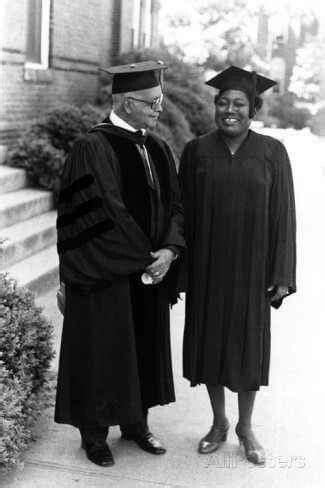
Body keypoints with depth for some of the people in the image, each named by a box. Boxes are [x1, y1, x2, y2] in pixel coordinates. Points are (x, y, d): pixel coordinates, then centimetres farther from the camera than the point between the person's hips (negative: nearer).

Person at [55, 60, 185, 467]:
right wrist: (146, 258, -15)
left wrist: (170, 250, -10)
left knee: (145, 349, 16)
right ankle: (94, 434, 23)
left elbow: (173, 205, 7)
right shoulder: (92, 148, -14)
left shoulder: (158, 148, 8)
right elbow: (106, 214, -18)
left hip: (150, 275, 7)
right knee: (101, 352, 6)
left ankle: (136, 424, 33)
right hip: (105, 274, -7)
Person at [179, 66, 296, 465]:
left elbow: (283, 215, -4)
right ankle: (219, 423, 30)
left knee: (248, 346, 8)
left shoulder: (272, 153, -4)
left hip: (250, 266, -1)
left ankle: (245, 427, 28)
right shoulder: (196, 151, -1)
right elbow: (184, 212, 2)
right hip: (206, 266, 2)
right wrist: (179, 267, 0)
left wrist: (283, 275, -7)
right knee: (209, 342, 10)